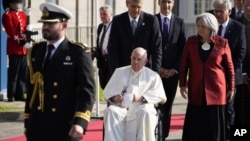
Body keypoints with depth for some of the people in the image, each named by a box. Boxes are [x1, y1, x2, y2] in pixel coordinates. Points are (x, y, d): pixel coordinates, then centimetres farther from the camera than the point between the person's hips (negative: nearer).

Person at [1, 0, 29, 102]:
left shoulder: (23, 15, 16)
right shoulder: (7, 15, -5)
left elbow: (26, 29, 12)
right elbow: (11, 31, -13)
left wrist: (26, 38, -8)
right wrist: (20, 40, -21)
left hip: (23, 48, 7)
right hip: (14, 48, -7)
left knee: (23, 73, 7)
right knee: (13, 72, -5)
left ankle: (20, 94, 13)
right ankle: (11, 95, -1)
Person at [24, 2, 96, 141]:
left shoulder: (79, 52, -5)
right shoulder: (35, 51, 11)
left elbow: (87, 90, -10)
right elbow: (32, 87, 15)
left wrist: (80, 122, -21)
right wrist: (28, 121, 14)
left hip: (65, 127, -5)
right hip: (37, 127, 5)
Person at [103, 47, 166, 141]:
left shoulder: (152, 76, 15)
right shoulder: (120, 72, 22)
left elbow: (161, 96, 3)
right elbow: (107, 91, 17)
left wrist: (141, 98, -12)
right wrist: (114, 97, -8)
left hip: (141, 106, -2)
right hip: (121, 107, 2)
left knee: (145, 112, -37)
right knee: (110, 111, -31)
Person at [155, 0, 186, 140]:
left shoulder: (180, 22, 6)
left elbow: (183, 49, 4)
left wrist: (175, 69, -5)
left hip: (172, 72, 2)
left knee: (167, 106, 6)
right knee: (157, 106, -7)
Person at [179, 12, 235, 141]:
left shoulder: (222, 43, -2)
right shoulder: (191, 41, 3)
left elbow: (229, 67, 4)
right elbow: (184, 64, 7)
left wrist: (231, 88, 5)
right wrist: (183, 84, 2)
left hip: (216, 89, -1)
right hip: (196, 90, 1)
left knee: (214, 124, 2)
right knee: (195, 123, 1)